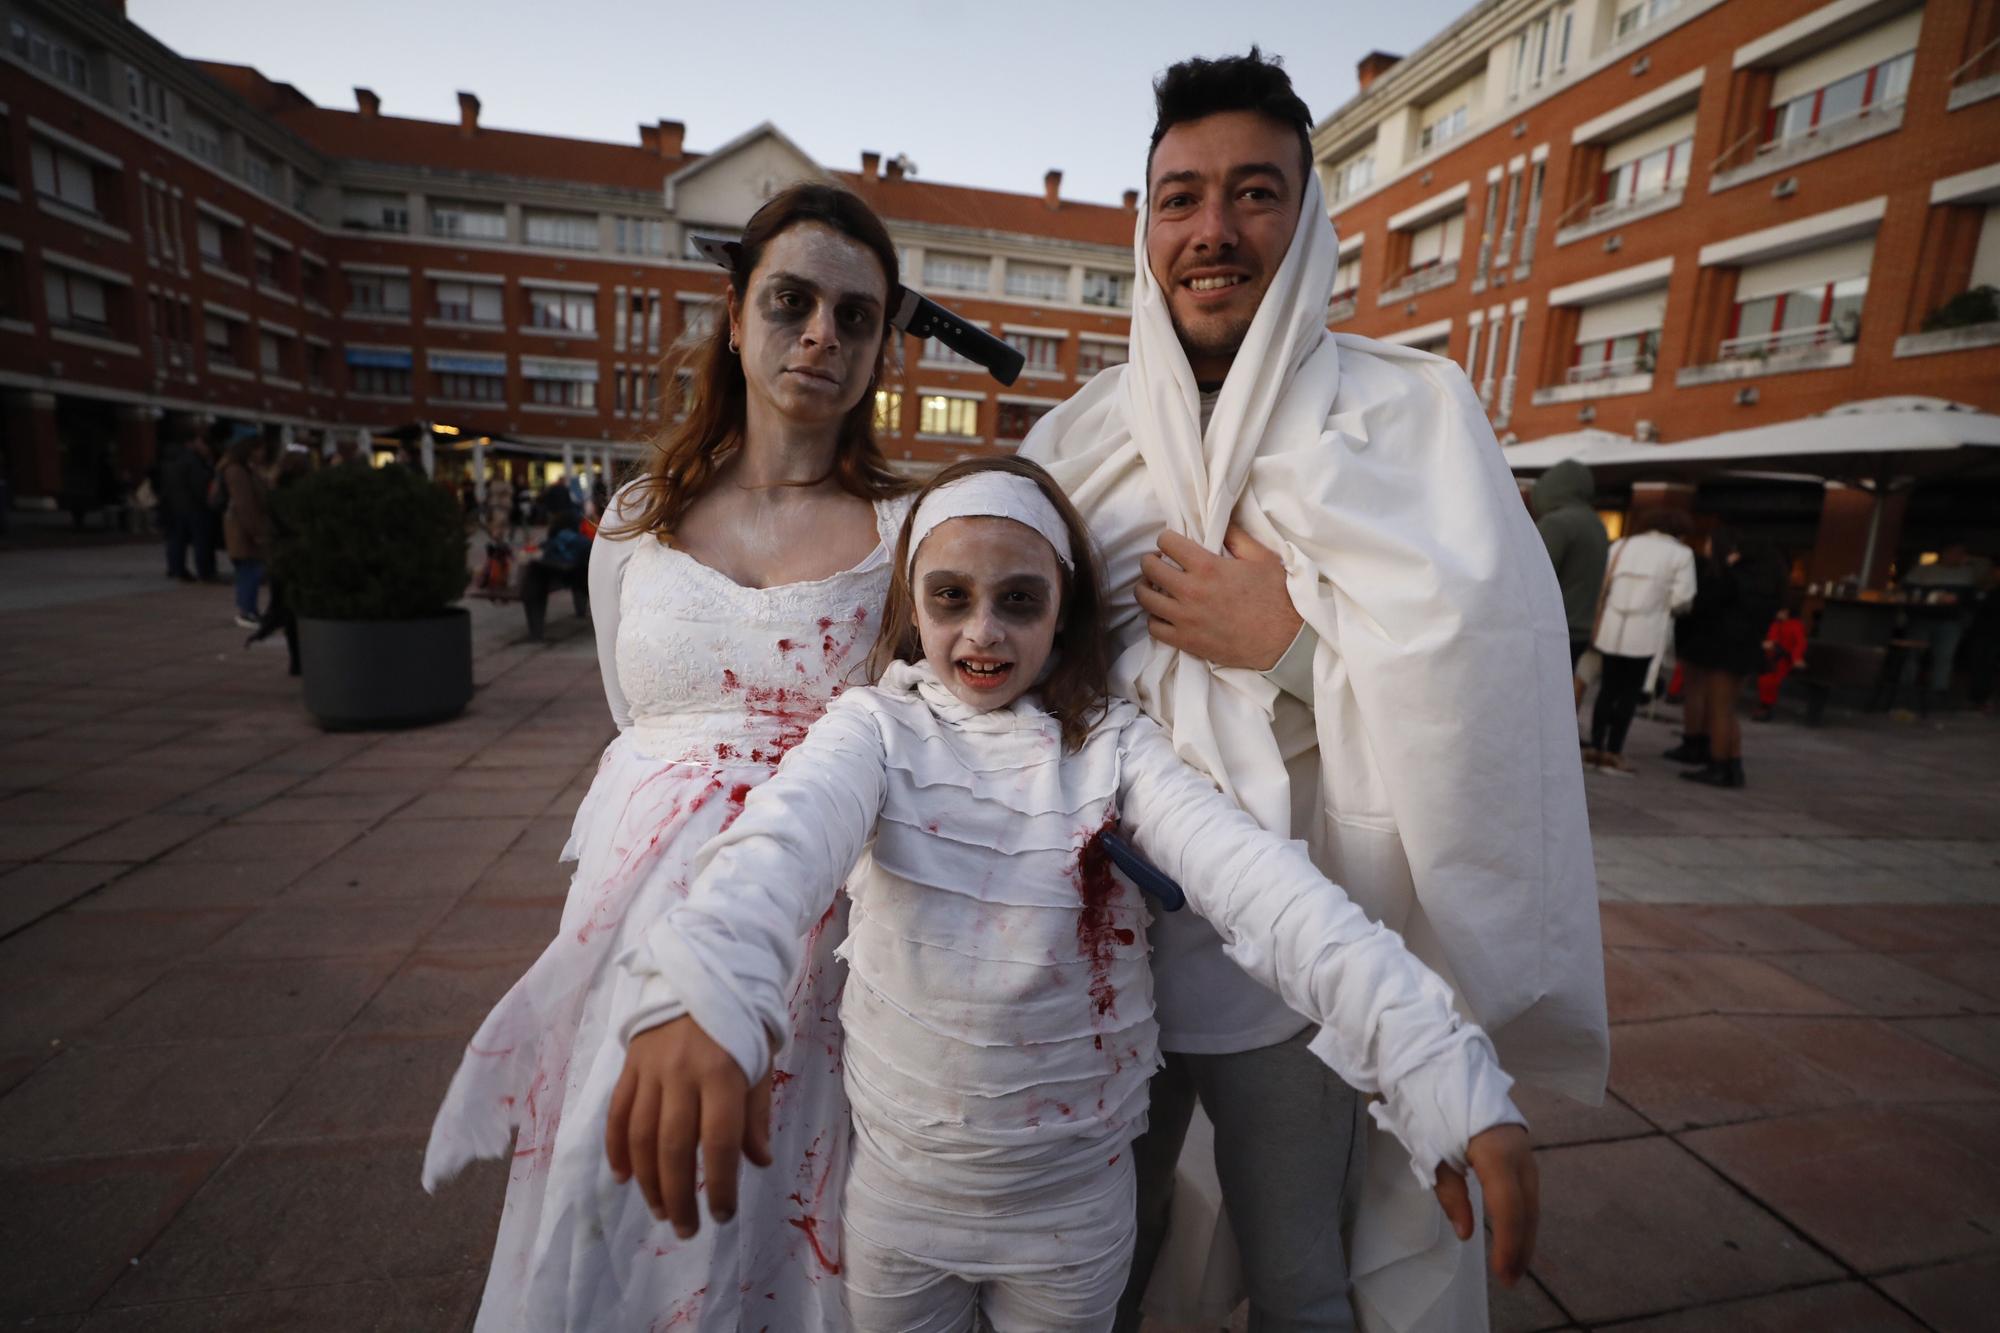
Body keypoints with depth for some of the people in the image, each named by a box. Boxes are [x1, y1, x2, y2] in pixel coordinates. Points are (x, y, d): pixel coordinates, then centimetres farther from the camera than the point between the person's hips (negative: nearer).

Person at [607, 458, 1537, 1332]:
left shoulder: (1114, 748, -11)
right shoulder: (879, 727, -12)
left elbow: (1257, 884, -24)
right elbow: (787, 834, -32)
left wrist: (1442, 1074, -35)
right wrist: (703, 990, -53)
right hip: (896, 1180, 0)